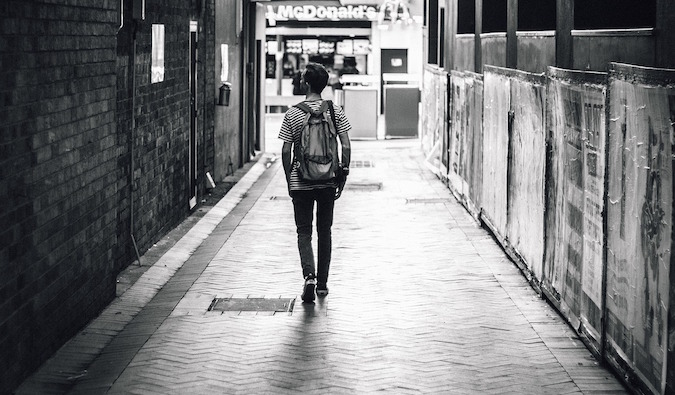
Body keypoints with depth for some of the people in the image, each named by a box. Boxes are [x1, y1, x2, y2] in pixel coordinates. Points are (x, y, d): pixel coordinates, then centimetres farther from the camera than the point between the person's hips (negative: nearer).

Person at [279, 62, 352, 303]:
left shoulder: (292, 114, -5)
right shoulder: (336, 111, -3)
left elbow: (286, 151, -4)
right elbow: (346, 147, -5)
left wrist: (289, 181, 7)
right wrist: (343, 178, 5)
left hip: (300, 182, -1)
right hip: (328, 182, 2)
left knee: (304, 231, 6)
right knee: (325, 231, 14)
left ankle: (309, 276, -17)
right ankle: (322, 284, 19)